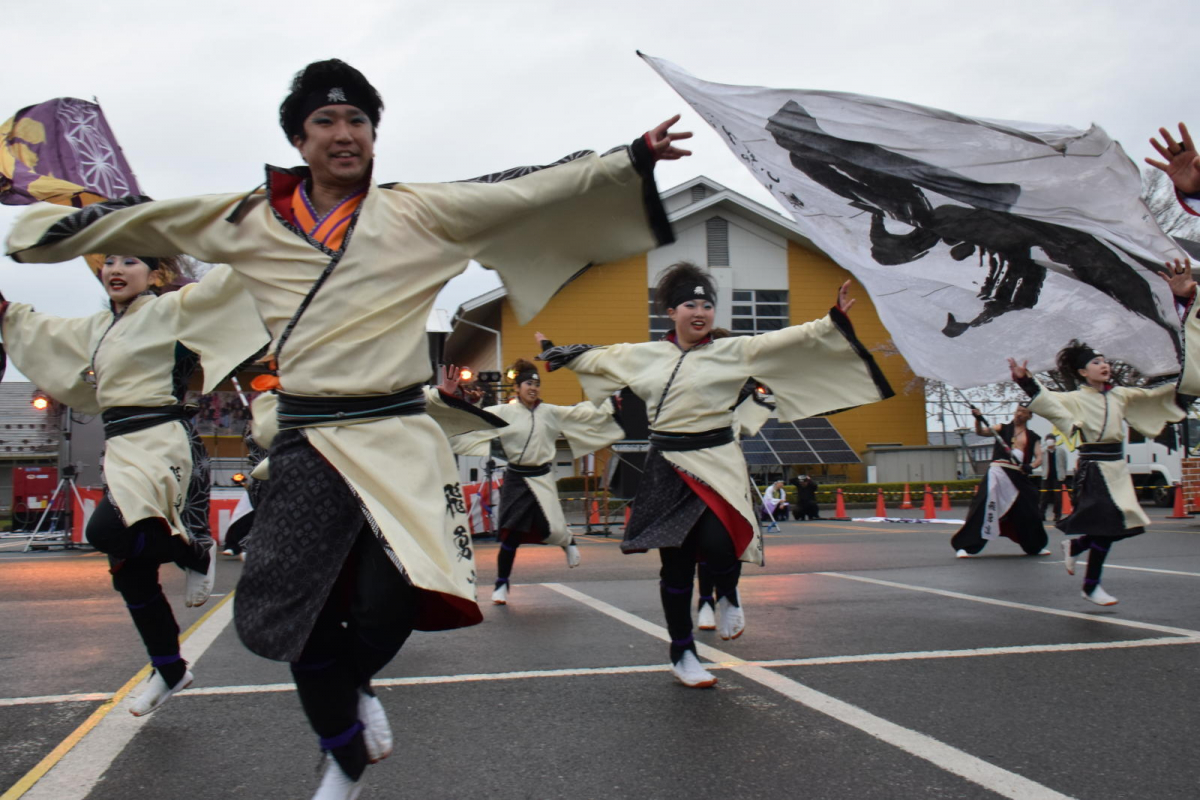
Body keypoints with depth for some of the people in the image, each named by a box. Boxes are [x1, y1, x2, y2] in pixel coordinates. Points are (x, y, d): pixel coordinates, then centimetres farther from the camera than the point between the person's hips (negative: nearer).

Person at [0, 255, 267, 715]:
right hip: (121, 449, 8)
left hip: (161, 443, -8)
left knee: (107, 530, -32)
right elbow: (45, 333, 36)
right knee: (130, 572, 10)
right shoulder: (98, 328, 19)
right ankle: (170, 670, 25)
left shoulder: (170, 310, -4)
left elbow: (223, 282, -14)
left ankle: (195, 553, -3)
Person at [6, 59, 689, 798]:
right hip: (307, 443, 2)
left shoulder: (422, 211, 2)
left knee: (392, 605, -8)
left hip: (398, 437, -1)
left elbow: (532, 190, -3)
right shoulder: (250, 217, 8)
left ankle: (348, 690, 32)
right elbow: (134, 218, 18)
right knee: (285, 614, -1)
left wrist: (633, 159, -9)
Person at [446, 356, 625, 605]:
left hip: (543, 479, 1)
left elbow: (584, 414, 7)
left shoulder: (551, 412, 3)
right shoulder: (503, 413, -3)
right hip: (516, 479, -1)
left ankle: (568, 541, 35)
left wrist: (611, 405, 4)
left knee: (553, 530, -4)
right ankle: (502, 584, 16)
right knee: (511, 534, -1)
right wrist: (450, 397, -14)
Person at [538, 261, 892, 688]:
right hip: (667, 468, 3)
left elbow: (789, 341, -8)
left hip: (717, 463, -2)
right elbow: (596, 357, 24)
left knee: (716, 544, -25)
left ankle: (728, 596, 13)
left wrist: (833, 320, -17)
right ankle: (682, 654, 23)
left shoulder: (734, 351, 1)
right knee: (676, 563, 7)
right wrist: (557, 354, 35)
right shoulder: (644, 354, 9)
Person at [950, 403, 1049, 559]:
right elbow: (981, 432, -3)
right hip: (998, 473, -3)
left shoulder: (1033, 438, 14)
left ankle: (1036, 546, 37)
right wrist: (978, 419, -23)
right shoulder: (1002, 428, 9)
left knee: (1029, 512, 13)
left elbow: (1039, 458, 4)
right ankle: (965, 546, -17)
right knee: (983, 507, -16)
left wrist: (1031, 467, -18)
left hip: (1019, 476, 3)